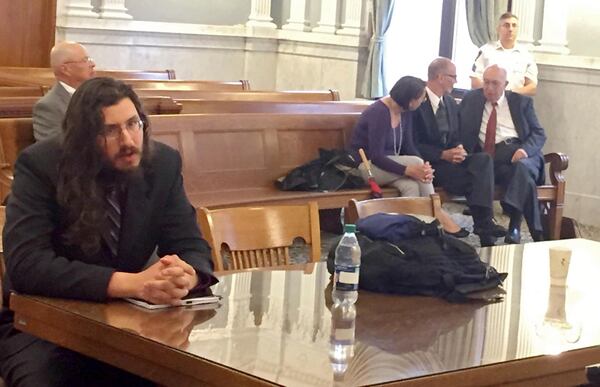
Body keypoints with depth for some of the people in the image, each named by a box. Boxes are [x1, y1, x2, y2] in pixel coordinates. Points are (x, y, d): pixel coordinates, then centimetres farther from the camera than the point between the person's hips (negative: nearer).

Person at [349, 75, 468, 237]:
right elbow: (376, 156, -27)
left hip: (387, 163, 7)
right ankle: (438, 216, -17)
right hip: (366, 166, -7)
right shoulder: (378, 113, -24)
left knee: (412, 185, -26)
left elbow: (408, 145, 0)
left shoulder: (405, 112, 1)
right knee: (416, 162, -27)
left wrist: (424, 166, -20)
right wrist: (409, 170, -34)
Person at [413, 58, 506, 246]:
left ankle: (484, 222, -36)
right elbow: (413, 145, -12)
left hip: (449, 158, 7)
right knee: (473, 177, -29)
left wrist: (458, 150, -7)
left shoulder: (451, 103, 15)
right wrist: (443, 154, -21)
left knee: (483, 159, -24)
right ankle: (483, 224, -23)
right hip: (429, 163, -7)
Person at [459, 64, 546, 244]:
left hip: (519, 152, 0)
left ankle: (515, 225, -34)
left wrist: (525, 149, -12)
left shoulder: (522, 102, 17)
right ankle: (537, 232, -30)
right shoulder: (471, 99, 20)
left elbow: (539, 134, 10)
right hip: (488, 157, 0)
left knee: (522, 168, -36)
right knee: (523, 177, -31)